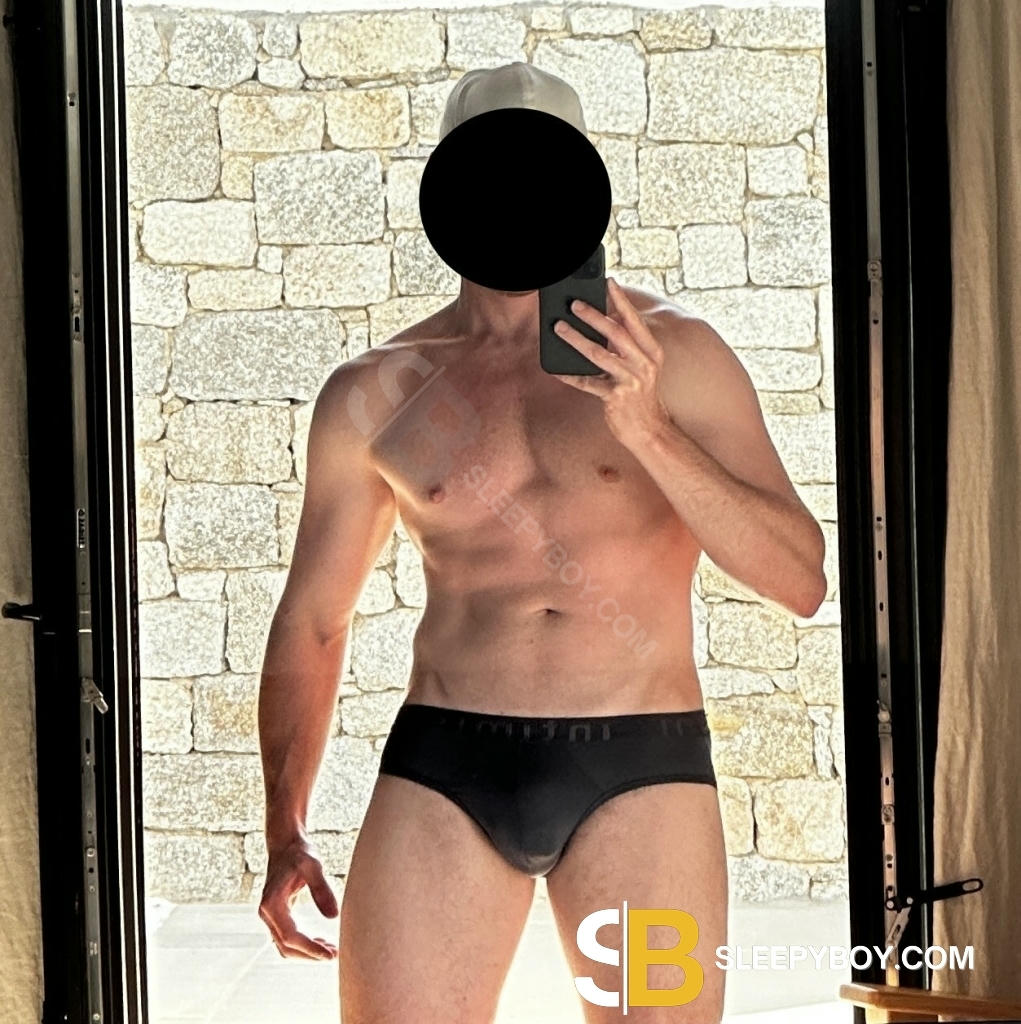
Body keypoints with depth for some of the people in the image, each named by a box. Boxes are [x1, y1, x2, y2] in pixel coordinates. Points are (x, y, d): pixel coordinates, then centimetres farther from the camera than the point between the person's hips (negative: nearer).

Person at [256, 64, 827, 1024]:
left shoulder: (672, 352, 3)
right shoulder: (374, 394, 8)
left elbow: (800, 580, -3)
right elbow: (312, 618, 15)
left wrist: (648, 430, -15)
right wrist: (285, 831, 9)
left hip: (639, 770, -1)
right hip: (444, 765, 1)